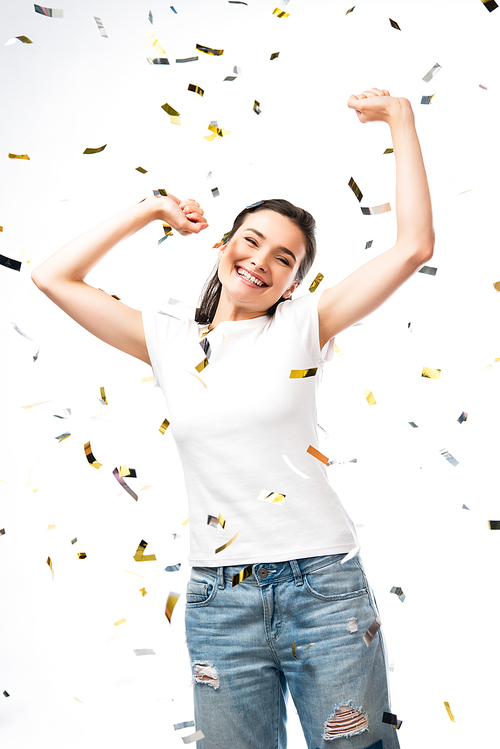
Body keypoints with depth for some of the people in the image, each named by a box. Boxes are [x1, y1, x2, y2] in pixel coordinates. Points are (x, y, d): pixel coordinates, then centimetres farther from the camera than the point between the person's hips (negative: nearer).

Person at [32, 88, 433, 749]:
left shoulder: (300, 327, 0)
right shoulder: (172, 340, 7)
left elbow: (414, 247, -6)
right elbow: (53, 277, 7)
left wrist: (401, 119, -4)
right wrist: (149, 211, 10)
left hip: (323, 586, -2)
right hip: (218, 600, 2)